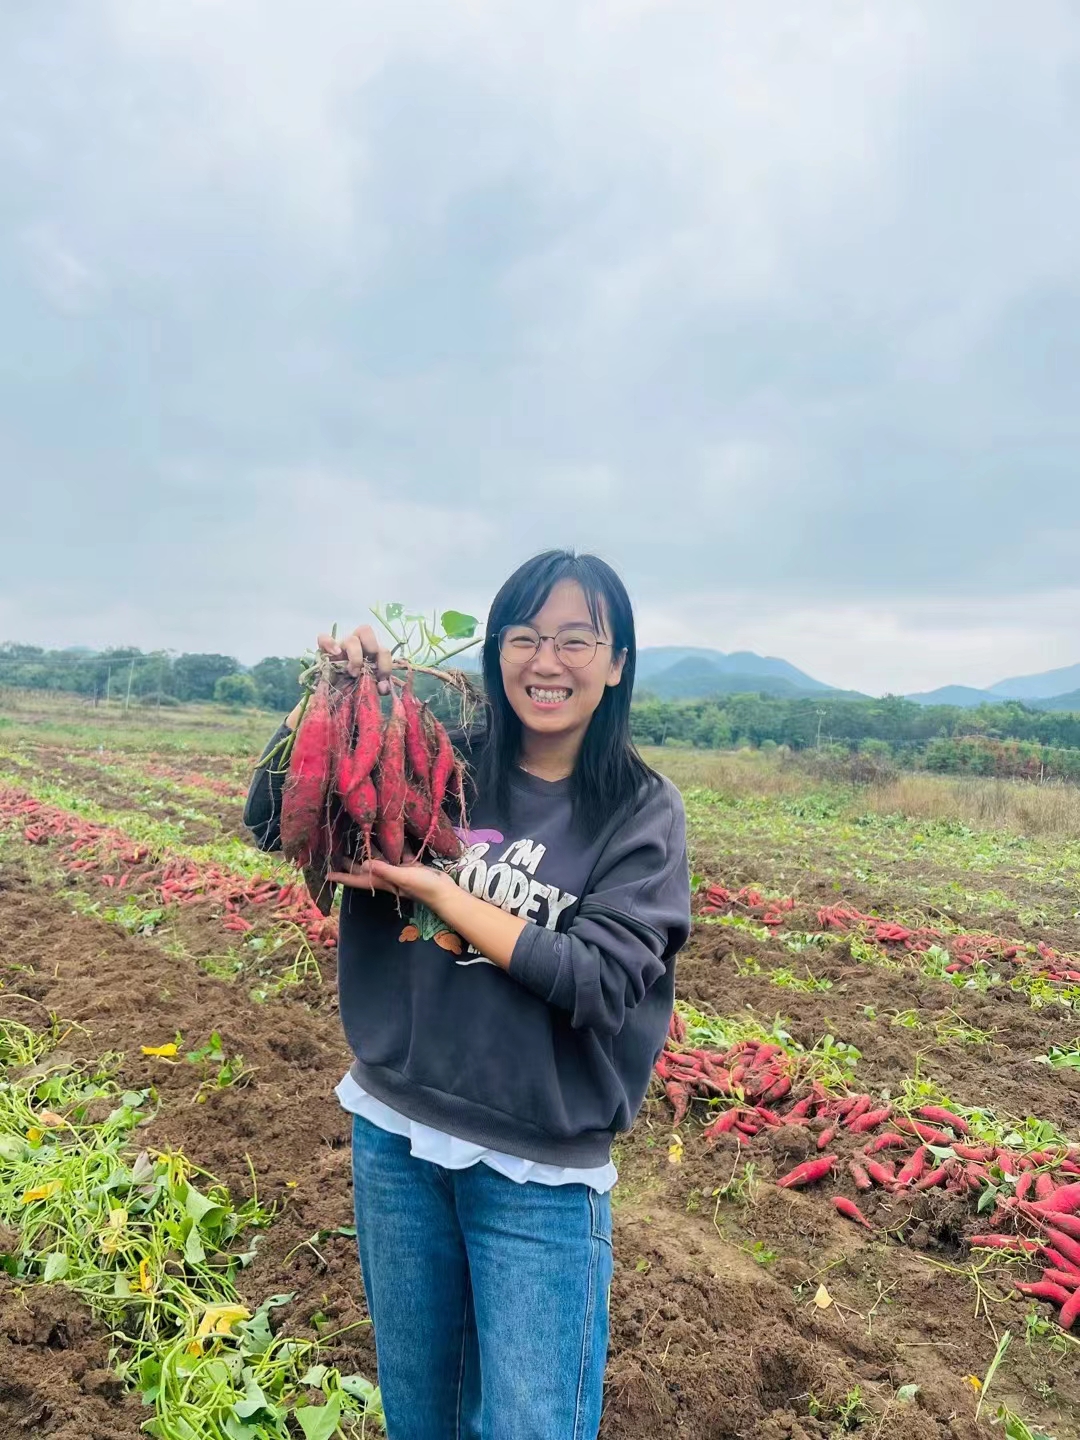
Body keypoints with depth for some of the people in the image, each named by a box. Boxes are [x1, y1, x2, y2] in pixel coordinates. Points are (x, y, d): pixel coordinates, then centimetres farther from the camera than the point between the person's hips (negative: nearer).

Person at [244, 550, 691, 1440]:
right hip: (395, 1133, 3)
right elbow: (273, 819, -2)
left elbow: (599, 982, -20)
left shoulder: (643, 811, -10)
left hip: (539, 1169, -3)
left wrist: (430, 884, -20)